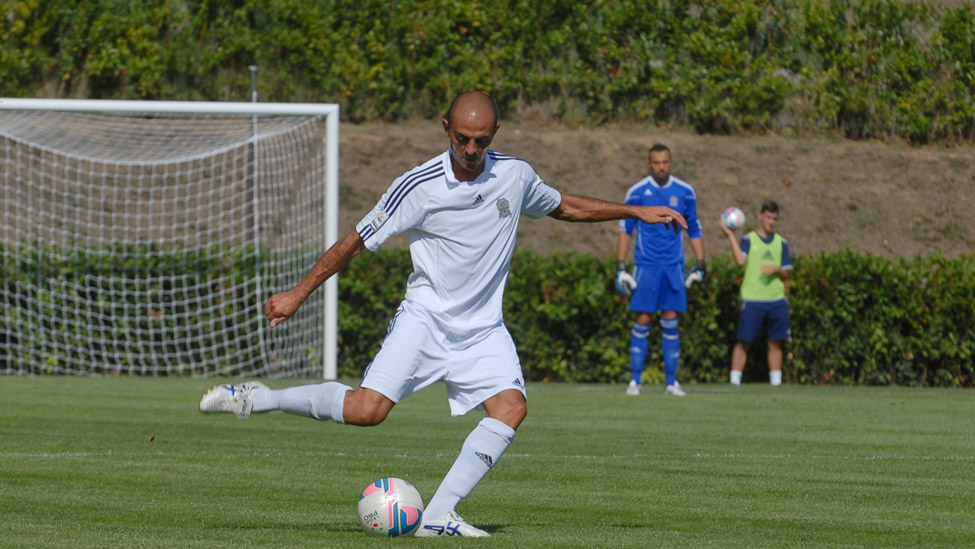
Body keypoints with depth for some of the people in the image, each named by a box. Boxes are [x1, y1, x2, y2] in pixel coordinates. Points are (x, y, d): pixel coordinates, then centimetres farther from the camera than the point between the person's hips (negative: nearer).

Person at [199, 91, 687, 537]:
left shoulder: (515, 175, 1)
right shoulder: (419, 186, -12)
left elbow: (565, 206, 22)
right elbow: (357, 241, -5)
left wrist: (636, 212, 18)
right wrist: (298, 294, -6)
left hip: (482, 328, 4)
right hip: (424, 316, -4)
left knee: (511, 407, -20)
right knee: (368, 410, -21)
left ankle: (437, 517, -18)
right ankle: (254, 399, -4)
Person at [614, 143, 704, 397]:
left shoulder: (685, 193, 5)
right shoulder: (637, 192, -1)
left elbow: (694, 230, 14)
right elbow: (625, 230, 4)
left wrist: (701, 264, 8)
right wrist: (621, 268, -1)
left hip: (674, 268, 2)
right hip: (645, 267, -2)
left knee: (670, 324, 1)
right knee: (642, 322, -4)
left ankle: (671, 382, 5)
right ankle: (635, 380, 2)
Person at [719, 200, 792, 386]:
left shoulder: (781, 242, 12)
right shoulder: (749, 240, 3)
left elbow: (786, 274, 12)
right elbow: (740, 260, -16)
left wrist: (777, 270, -10)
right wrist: (730, 236, -16)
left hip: (776, 300, 3)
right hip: (752, 300, -3)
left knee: (775, 342, 5)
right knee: (744, 341, -4)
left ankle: (776, 381, 11)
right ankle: (735, 381, -1)